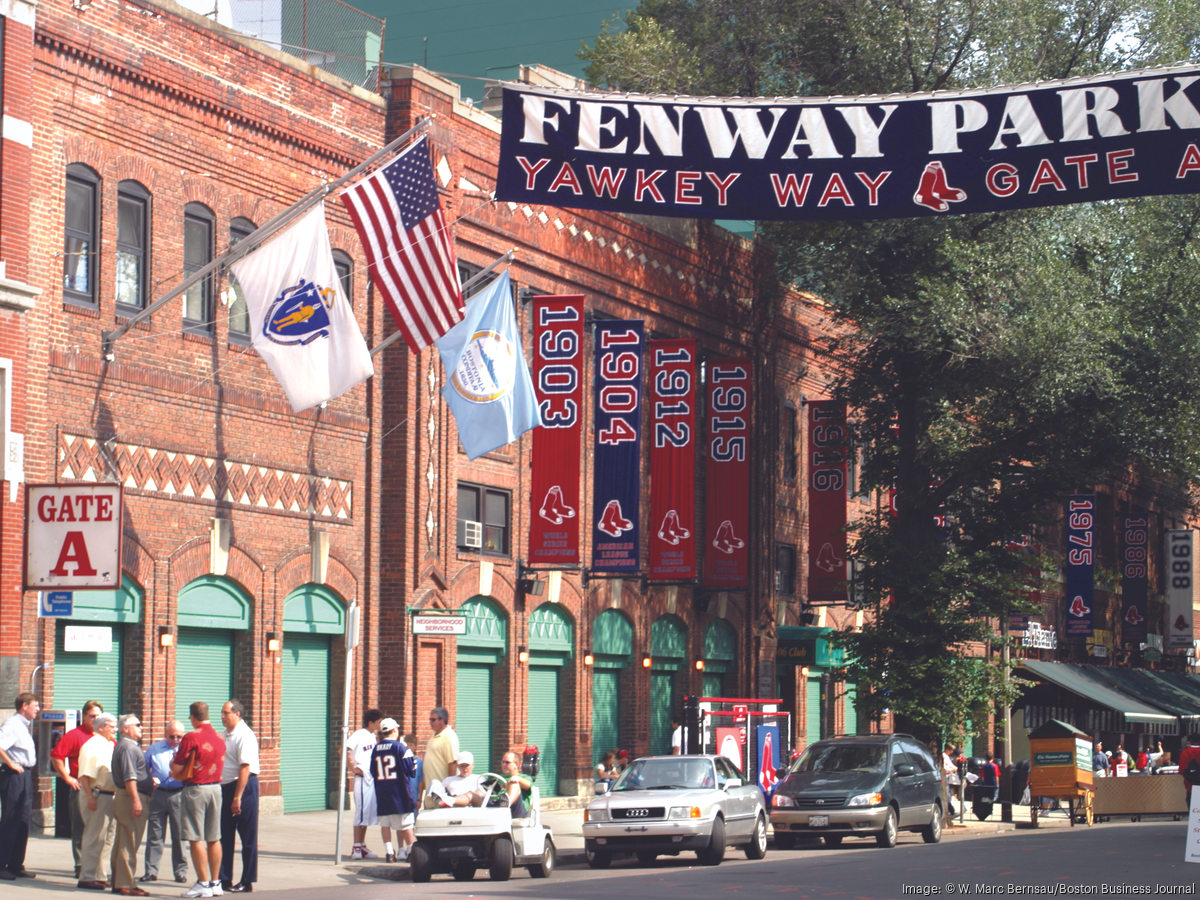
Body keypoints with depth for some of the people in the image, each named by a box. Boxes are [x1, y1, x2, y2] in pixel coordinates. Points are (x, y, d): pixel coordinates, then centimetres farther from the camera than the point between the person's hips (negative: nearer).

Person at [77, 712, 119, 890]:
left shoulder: (109, 746, 17)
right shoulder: (92, 746, -13)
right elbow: (85, 775, -20)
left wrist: (117, 793, 18)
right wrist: (90, 797, -25)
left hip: (110, 795, 10)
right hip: (97, 795, -10)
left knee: (108, 837, 13)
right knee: (95, 838, -8)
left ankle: (101, 876, 21)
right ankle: (87, 878, -4)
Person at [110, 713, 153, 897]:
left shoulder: (131, 746, 20)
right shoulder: (127, 747, -14)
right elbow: (129, 777, -22)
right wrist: (136, 801, -25)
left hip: (123, 799, 11)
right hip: (133, 799, -11)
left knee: (123, 843, 14)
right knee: (129, 844, -9)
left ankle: (118, 882, 19)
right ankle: (125, 884, -8)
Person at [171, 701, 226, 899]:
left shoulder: (191, 737, -12)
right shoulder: (219, 738, 9)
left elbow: (177, 770, -12)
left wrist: (174, 767, 13)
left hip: (195, 789, -7)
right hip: (216, 787, 7)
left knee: (197, 839, -3)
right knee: (214, 838, 11)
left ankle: (203, 884, -3)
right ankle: (215, 882, 15)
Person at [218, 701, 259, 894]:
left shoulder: (245, 736, -15)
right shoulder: (225, 735, 12)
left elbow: (245, 768, -21)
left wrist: (237, 797, -23)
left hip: (244, 787, -9)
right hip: (225, 787, 9)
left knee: (248, 838, 1)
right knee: (224, 835, 12)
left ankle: (247, 882, 6)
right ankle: (224, 879, 19)